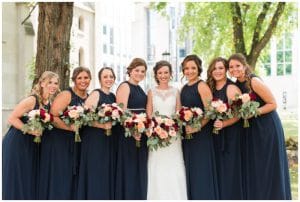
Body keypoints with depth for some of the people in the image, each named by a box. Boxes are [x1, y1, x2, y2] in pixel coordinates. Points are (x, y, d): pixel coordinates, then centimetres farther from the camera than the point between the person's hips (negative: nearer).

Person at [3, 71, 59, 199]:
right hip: (16, 143, -7)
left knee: (31, 179, 11)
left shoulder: (50, 103, 3)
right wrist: (30, 130, -22)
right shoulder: (31, 100, -18)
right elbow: (12, 119, -18)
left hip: (32, 145, 7)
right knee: (16, 180, 1)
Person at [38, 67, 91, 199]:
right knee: (59, 178, -2)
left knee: (73, 179, 10)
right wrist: (70, 127, -22)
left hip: (76, 144, 6)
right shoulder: (66, 95, -13)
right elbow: (52, 117, -20)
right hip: (58, 141, -6)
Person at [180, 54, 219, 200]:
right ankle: (191, 197, 21)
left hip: (201, 135, -7)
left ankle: (204, 197, 7)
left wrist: (197, 127, -21)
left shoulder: (202, 86, -8)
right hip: (187, 135, 7)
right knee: (190, 170, 12)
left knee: (201, 170, -3)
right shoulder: (184, 89, 13)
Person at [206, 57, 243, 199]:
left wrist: (223, 124, -28)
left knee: (229, 170, -3)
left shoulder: (232, 88, -10)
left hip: (230, 135, -6)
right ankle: (219, 196, 19)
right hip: (215, 135, 6)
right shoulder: (210, 88, 8)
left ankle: (230, 196, 7)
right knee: (217, 170, 10)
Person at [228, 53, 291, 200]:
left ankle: (272, 197, 12)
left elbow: (273, 104, -14)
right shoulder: (237, 85, 5)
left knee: (268, 169, 0)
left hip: (268, 128, -7)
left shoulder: (254, 82, -16)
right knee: (252, 169, 9)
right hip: (251, 129, 7)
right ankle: (254, 197, 20)